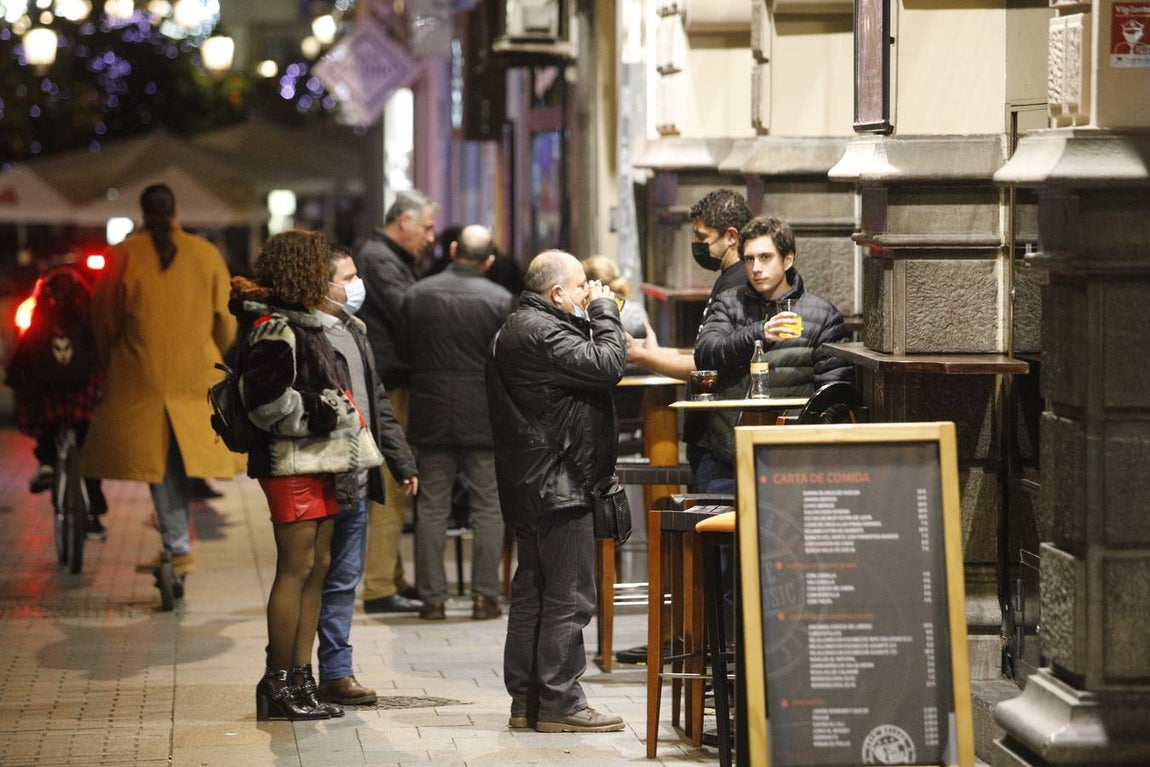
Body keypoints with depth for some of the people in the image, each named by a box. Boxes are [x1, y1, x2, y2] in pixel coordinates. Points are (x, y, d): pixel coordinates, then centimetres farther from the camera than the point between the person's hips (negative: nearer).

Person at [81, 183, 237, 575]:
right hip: (197, 375, 2)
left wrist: (112, 362, 21)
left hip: (141, 376, -2)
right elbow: (225, 321, 8)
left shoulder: (124, 254, -2)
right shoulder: (206, 254, 3)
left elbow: (104, 318, 4)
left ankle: (179, 549, -1)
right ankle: (175, 543, 14)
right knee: (181, 458, 12)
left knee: (160, 460, 2)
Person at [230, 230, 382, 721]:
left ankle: (300, 677, 14)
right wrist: (326, 413, -15)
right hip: (290, 464, -10)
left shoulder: (303, 325, 18)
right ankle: (278, 685, -4)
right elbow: (268, 402, -21)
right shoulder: (274, 330, -14)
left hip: (317, 463, 10)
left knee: (317, 567, 9)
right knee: (296, 568, -8)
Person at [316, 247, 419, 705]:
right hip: (329, 482, -9)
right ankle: (335, 673, 4)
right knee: (337, 580, -3)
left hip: (357, 481, 9)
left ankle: (337, 673, 17)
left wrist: (402, 463, 21)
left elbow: (377, 403, 24)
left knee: (344, 580, 12)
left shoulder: (353, 332, 18)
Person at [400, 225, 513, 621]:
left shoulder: (417, 294, -2)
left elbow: (405, 351, 6)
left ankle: (432, 596, 5)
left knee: (432, 507, 6)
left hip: (430, 415, 2)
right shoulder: (500, 300, -9)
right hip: (484, 417, -2)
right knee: (488, 506, 5)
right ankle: (484, 594, 2)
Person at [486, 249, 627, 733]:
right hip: (557, 484, -11)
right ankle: (558, 702, -5)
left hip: (534, 487, 11)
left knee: (533, 593, 13)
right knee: (568, 597, -7)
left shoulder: (523, 327, 17)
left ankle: (526, 701, 18)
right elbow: (607, 366, -21)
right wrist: (604, 312, -8)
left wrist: (595, 320, 8)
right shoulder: (540, 332, -17)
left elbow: (589, 366, 19)